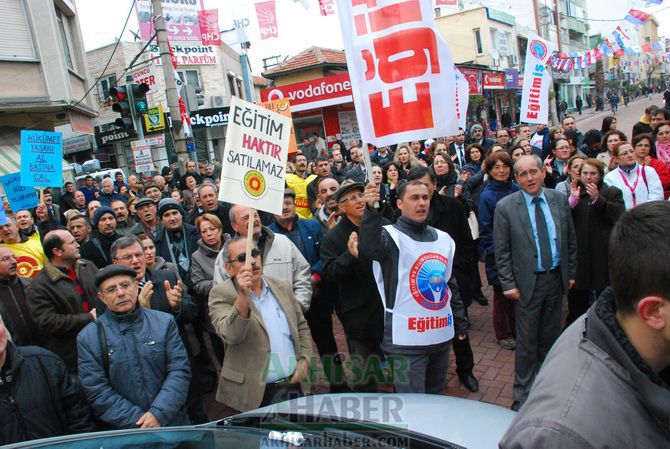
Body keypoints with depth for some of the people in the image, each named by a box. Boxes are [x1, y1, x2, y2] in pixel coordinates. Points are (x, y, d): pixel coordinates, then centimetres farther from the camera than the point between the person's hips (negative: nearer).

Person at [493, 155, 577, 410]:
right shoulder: (505, 207, -10)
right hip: (528, 282, -4)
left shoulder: (560, 200, 1)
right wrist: (508, 284, -10)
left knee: (550, 336, 17)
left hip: (556, 278, 4)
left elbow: (570, 239, 9)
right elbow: (501, 251, -8)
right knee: (527, 342, 3)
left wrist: (571, 272, 9)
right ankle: (523, 394, 20)